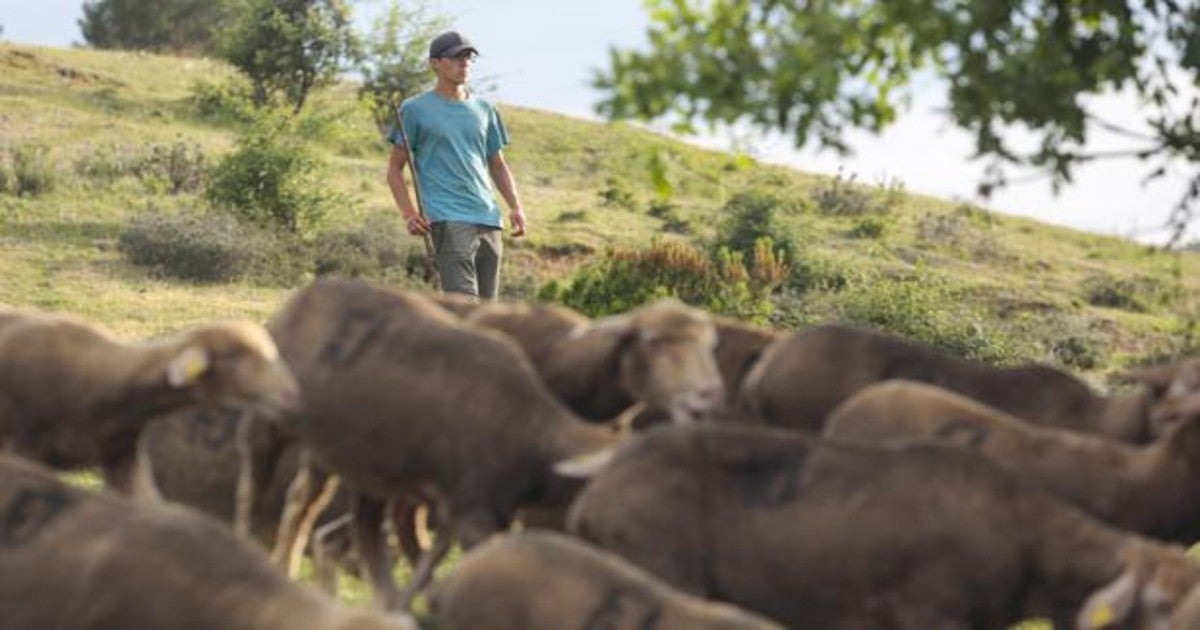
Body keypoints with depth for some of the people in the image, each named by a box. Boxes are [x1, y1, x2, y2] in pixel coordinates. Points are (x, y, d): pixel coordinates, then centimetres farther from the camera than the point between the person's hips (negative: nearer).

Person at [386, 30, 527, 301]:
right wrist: (409, 214, -10)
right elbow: (395, 168, 4)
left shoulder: (484, 110, 18)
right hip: (448, 219, -6)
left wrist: (515, 207, 8)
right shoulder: (415, 110, 3)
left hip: (489, 218, 6)